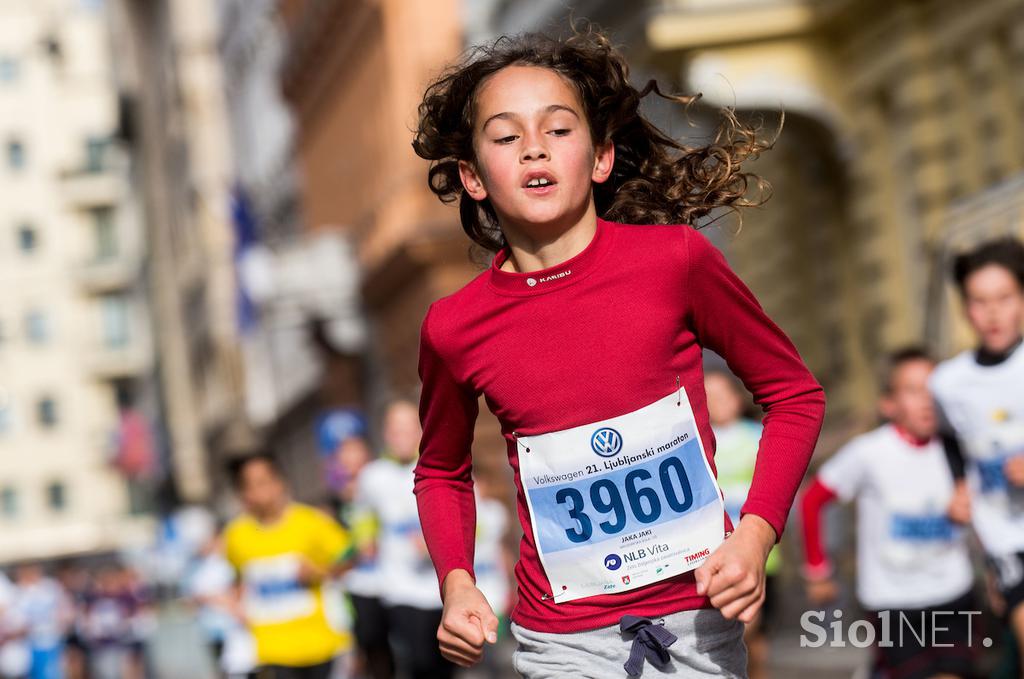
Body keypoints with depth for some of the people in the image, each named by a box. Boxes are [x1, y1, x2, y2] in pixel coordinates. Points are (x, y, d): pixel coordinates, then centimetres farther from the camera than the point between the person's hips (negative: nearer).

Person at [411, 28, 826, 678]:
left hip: (699, 610, 0)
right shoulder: (454, 328, -6)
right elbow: (442, 474, 13)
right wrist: (457, 584, -3)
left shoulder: (675, 259, -10)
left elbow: (796, 394, 2)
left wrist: (755, 534, -10)